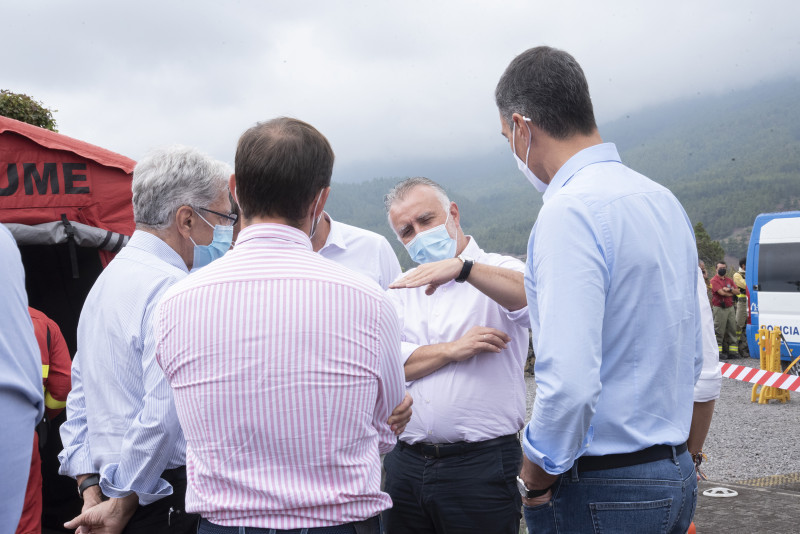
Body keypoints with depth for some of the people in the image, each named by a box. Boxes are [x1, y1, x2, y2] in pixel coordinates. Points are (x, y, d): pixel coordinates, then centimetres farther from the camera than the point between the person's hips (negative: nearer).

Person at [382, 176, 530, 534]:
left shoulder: (498, 272, 1)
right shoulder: (402, 290, 13)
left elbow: (531, 298, -24)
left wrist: (462, 267, -37)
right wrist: (452, 350, -12)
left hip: (481, 465, -4)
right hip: (407, 464, 4)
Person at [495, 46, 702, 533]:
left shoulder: (569, 211, -20)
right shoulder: (665, 200, 9)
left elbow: (569, 384, -29)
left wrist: (535, 480, -12)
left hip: (602, 493, -9)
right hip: (676, 478, 9)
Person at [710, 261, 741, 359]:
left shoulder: (729, 280, 18)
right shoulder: (714, 280, -4)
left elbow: (737, 291, 10)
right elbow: (722, 292, -16)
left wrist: (729, 290, -10)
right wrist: (732, 294, -1)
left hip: (730, 307, 7)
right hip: (719, 308, -7)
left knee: (732, 329, 6)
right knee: (719, 331, -5)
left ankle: (733, 351, 10)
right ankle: (718, 352, -1)